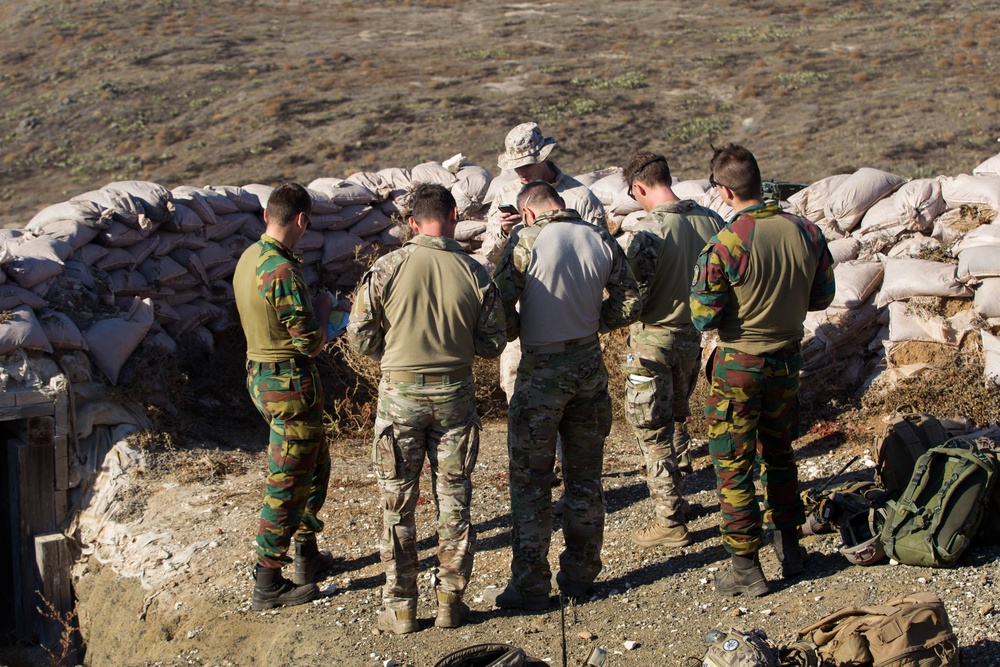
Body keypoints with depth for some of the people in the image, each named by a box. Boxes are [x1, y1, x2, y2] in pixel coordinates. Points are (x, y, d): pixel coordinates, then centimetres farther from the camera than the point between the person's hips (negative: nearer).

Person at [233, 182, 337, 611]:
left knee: (315, 464, 23)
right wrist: (323, 309, -4)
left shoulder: (248, 258, 6)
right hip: (290, 383, -10)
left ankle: (308, 555, 35)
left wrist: (310, 310, 13)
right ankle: (268, 584, 8)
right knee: (287, 483, 0)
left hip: (260, 374, 10)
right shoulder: (282, 271, -24)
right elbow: (310, 343, -22)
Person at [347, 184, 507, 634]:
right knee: (454, 500, 12)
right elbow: (492, 344, -1)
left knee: (398, 503, 9)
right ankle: (450, 602, 19)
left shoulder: (386, 269, -9)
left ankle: (400, 608, 15)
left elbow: (360, 337, -5)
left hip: (400, 393, -1)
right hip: (454, 394, 1)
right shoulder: (475, 274, -6)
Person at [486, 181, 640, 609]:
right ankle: (579, 574, 25)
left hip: (541, 370, -5)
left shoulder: (527, 242, -12)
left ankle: (530, 585, 8)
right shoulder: (602, 241, 1)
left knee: (531, 481, 4)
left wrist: (514, 333, 6)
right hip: (589, 367, 5)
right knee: (585, 476, 16)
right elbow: (629, 306, 6)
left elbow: (501, 306, -15)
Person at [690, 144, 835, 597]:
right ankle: (789, 547, 32)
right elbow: (822, 297, 6)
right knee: (779, 453, 23)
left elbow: (703, 317, -18)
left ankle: (746, 567, 11)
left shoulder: (726, 244, -22)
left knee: (733, 466, 7)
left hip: (739, 365, -5)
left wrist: (702, 279, 0)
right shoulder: (805, 232, -6)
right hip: (788, 359, 5)